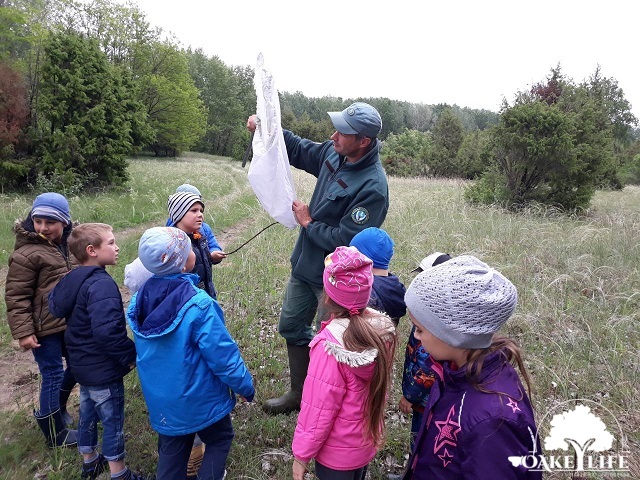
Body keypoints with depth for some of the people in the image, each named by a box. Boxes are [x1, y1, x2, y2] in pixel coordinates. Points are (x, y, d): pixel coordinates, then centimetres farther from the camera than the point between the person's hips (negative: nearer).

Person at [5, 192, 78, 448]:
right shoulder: (26, 253, -17)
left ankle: (55, 408, 43)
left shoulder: (68, 245, 5)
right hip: (44, 328, -7)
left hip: (70, 323, 8)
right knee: (52, 375, 3)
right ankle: (55, 433, 22)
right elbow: (16, 297, -15)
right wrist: (23, 332, -18)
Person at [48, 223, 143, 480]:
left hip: (82, 364, 9)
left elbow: (54, 305, 20)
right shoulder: (102, 284, -28)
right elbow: (108, 330, -36)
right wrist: (129, 355, -22)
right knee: (113, 421, 7)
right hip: (104, 370, -9)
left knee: (88, 413, 25)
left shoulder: (71, 279, 3)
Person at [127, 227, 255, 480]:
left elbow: (144, 351, 6)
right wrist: (245, 386, -9)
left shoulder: (141, 298, -8)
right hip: (199, 398, -6)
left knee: (171, 451, 24)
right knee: (219, 439, 20)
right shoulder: (197, 304, -30)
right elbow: (223, 356, -22)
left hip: (160, 400, 6)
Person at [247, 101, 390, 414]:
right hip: (305, 263, 9)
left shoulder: (373, 187, -29)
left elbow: (344, 241, -29)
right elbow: (299, 150, 13)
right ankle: (299, 392, 42)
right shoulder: (334, 152, -5)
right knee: (291, 326, 21)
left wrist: (308, 223, -16)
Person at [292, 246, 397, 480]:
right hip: (369, 440, 5)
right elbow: (379, 384, -1)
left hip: (338, 451, -5)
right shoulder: (383, 328, -16)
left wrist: (301, 454, -9)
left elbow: (318, 408, -24)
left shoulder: (330, 346, -34)